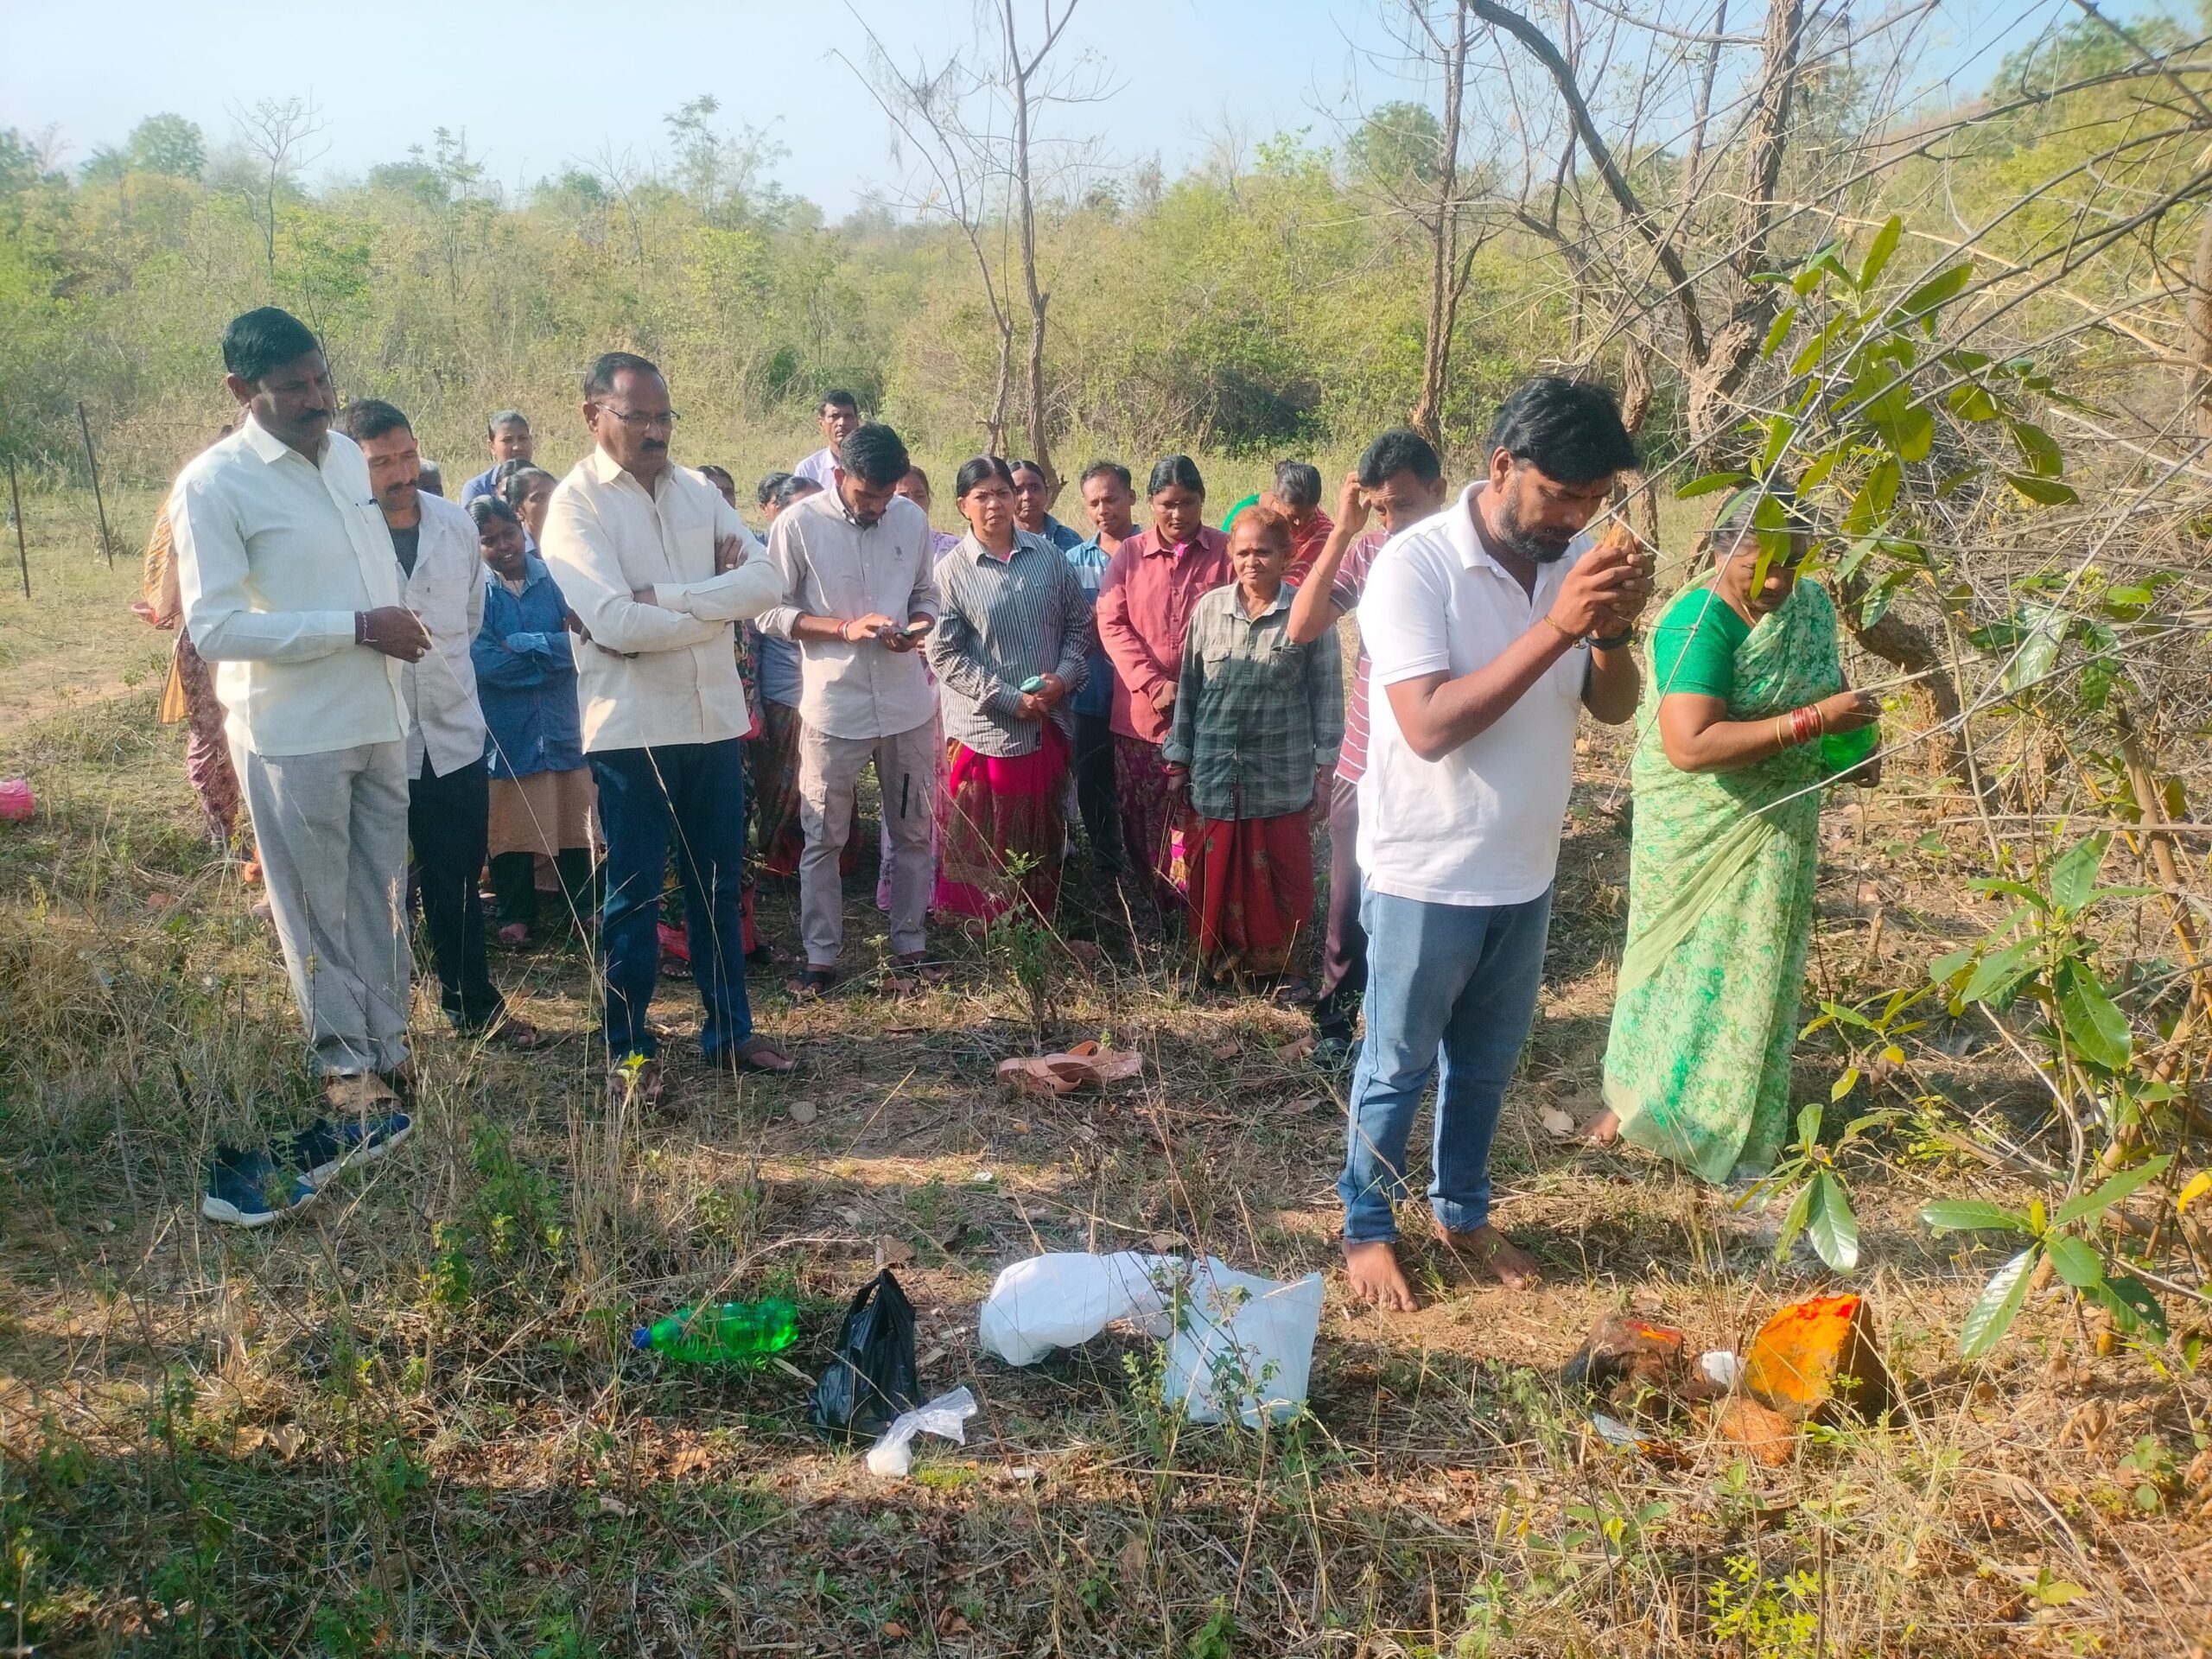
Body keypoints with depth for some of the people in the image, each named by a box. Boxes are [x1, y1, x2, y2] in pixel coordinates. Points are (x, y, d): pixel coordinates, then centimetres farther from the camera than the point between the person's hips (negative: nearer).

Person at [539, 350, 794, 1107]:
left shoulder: (698, 490, 8)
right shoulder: (575, 503, -7)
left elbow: (767, 582, -5)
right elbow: (617, 625, -21)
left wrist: (668, 596, -16)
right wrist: (717, 600, -10)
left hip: (715, 719, 5)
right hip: (631, 729, -5)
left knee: (719, 884, 15)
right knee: (633, 897, 6)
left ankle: (730, 1029, 29)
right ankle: (629, 1051, 20)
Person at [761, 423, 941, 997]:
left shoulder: (912, 519, 2)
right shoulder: (797, 525, -9)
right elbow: (771, 612, -7)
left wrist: (916, 626, -10)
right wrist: (845, 628, -18)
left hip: (908, 703, 3)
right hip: (833, 707, -3)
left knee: (913, 832, 13)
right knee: (824, 840, 6)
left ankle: (911, 944, 27)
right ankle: (821, 956, 19)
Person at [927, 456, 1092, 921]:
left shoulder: (1047, 555, 4)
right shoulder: (952, 570, -7)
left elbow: (1079, 620, 10)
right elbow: (945, 655, -10)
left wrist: (1064, 676, -7)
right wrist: (1011, 698, -15)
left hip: (1049, 723, 4)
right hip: (985, 728, -4)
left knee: (1043, 840, 15)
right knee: (982, 847, 4)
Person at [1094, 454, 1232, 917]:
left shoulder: (1226, 553, 1)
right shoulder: (1128, 554, 6)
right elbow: (1111, 623, 0)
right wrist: (1154, 685, -12)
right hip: (1140, 713, 2)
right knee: (1142, 819, 8)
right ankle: (1149, 921, 21)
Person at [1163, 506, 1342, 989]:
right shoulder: (1209, 608, 4)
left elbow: (1327, 693, 1)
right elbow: (1188, 688, 9)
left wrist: (1326, 764, -1)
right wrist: (1178, 759, 9)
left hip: (1282, 777, -2)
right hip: (1214, 774, 2)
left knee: (1281, 878, 6)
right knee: (1217, 874, 9)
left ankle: (1277, 965, 24)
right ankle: (1219, 963, 25)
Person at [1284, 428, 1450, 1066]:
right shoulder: (1366, 550, -1)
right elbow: (1301, 627, -12)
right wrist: (1341, 532, -16)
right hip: (1362, 767, 2)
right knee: (1349, 905, 13)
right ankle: (1335, 1020, 32)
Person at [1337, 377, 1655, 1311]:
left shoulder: (1574, 560, -1)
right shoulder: (1417, 563, -20)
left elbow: (1614, 707, 2)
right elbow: (1429, 726, -28)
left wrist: (1614, 629, -19)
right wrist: (1556, 626, -32)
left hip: (1524, 871, 6)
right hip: (1425, 874, -6)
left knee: (1487, 1062, 21)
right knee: (1398, 1067, 11)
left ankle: (1462, 1213, 41)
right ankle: (1367, 1228, 31)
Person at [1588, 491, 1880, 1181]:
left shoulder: (1813, 604, -1)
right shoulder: (1698, 624, -23)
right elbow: (1690, 745, -33)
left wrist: (1853, 743, -1)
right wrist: (1813, 721, -32)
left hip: (1777, 827, 6)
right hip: (1697, 828, -6)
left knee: (1756, 967, 13)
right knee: (1676, 960, 8)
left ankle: (1732, 1125, 28)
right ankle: (1638, 1093, 29)